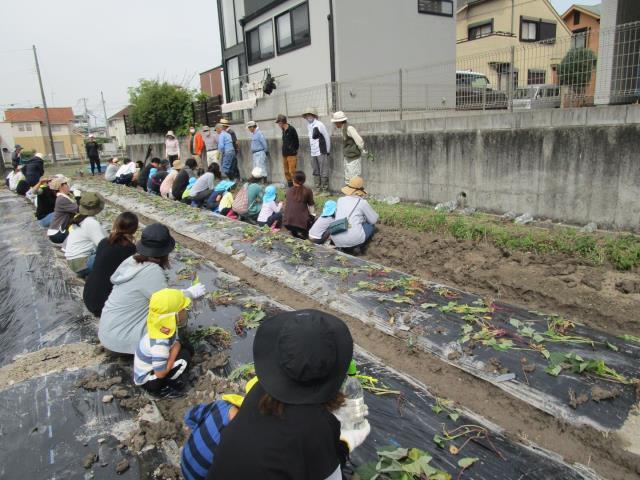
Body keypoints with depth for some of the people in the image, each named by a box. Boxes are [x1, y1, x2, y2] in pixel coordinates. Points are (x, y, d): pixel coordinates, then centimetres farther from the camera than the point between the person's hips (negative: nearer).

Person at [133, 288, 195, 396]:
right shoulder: (160, 343, -38)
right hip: (146, 380, -8)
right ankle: (161, 389, -5)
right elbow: (160, 373, -30)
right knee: (184, 356, -22)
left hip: (152, 364, 8)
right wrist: (175, 350, -25)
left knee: (187, 348, 0)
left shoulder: (166, 327, -14)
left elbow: (176, 343, 4)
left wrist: (177, 346, -18)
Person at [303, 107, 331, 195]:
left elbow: (327, 137, -8)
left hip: (321, 152, -8)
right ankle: (318, 189, 21)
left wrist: (327, 151, -5)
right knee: (316, 172, 13)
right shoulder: (308, 125, 11)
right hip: (313, 153, 8)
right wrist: (311, 148, 17)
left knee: (323, 172, -4)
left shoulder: (319, 125, -11)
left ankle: (325, 190, 2)